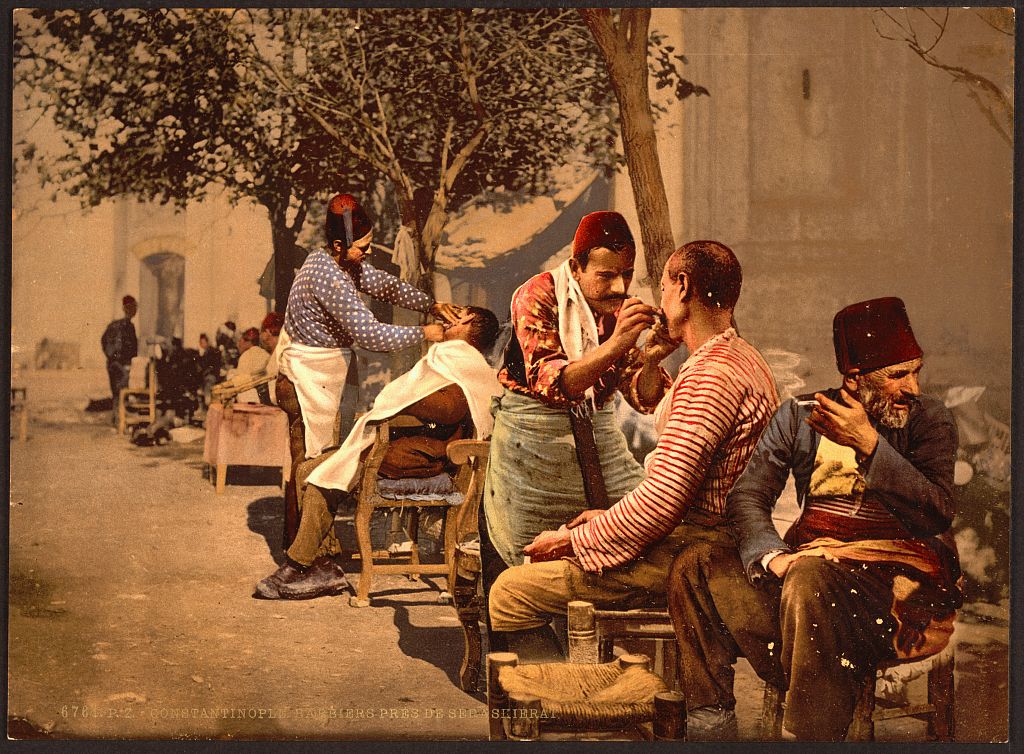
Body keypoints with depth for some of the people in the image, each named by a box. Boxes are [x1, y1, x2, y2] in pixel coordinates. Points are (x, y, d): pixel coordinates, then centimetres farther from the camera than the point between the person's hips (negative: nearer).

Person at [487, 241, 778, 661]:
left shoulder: (709, 375, -20)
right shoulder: (744, 360, 15)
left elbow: (662, 501, -25)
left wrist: (573, 541, -12)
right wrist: (610, 519, 15)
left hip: (683, 556, -11)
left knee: (509, 593, -9)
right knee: (542, 562, 23)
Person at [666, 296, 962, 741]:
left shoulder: (928, 419, 2)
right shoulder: (799, 416, 8)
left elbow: (937, 515, -11)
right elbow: (747, 496, 2)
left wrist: (869, 445, -18)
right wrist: (774, 556, -18)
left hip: (895, 574, -4)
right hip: (808, 560, 4)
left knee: (810, 578, -36)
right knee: (695, 565, -13)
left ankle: (815, 735, -28)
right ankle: (711, 726, -13)